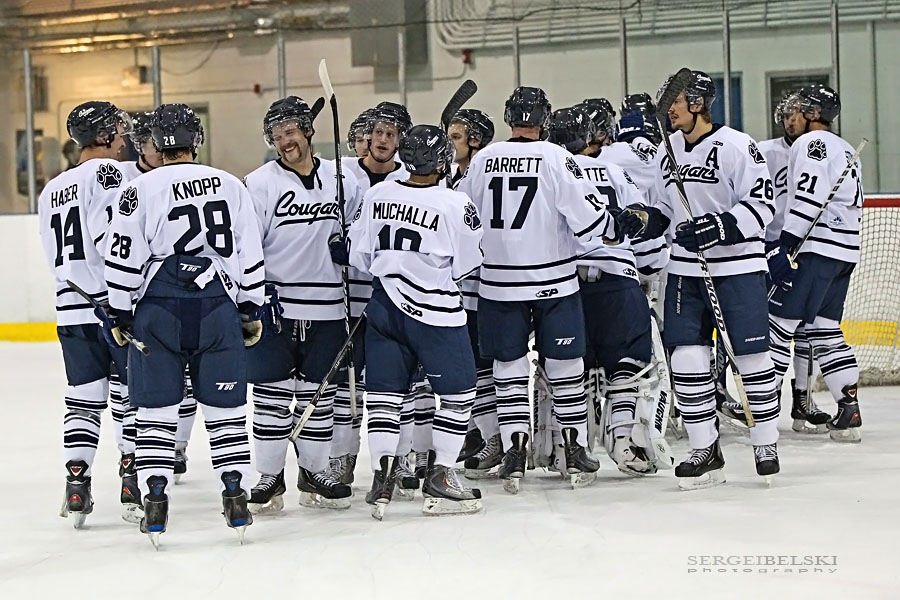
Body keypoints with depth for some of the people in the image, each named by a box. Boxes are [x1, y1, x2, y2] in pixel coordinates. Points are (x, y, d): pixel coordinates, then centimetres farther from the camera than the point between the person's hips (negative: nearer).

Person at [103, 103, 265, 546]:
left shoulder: (141, 189, -3)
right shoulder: (230, 186, 6)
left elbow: (125, 258, -4)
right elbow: (250, 254, 9)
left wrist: (119, 313, 6)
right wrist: (252, 310, 17)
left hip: (158, 308, -2)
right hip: (217, 307, 2)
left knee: (156, 407, 5)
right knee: (225, 406, 9)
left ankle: (155, 501, 1)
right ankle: (236, 499, 9)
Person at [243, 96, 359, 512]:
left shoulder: (343, 181, 6)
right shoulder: (259, 184, -4)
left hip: (326, 311, 3)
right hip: (274, 308, -3)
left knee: (319, 396, 9)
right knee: (273, 397, 0)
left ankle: (314, 474, 20)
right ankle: (269, 477, 9)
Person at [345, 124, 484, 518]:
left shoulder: (376, 195, -1)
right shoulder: (454, 205, -15)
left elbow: (359, 256, 7)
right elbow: (467, 264, -6)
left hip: (385, 308, 5)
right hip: (435, 314, -4)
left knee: (385, 392, 10)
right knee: (458, 391, 8)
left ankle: (382, 475, 2)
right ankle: (439, 478, 6)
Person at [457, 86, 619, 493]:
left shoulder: (482, 160, 1)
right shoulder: (555, 159, -10)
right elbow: (586, 216, -13)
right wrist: (617, 226, 5)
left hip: (498, 282, 2)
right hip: (553, 282, -2)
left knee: (509, 368, 9)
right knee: (564, 365, 10)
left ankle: (513, 452, 1)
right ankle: (575, 449, 16)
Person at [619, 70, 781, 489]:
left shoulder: (735, 146, -11)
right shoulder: (669, 151, 12)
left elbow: (761, 205, -13)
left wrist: (716, 227, -24)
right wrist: (644, 220, 1)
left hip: (737, 267, -6)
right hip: (685, 269, 6)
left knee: (750, 356, -1)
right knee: (687, 357, 0)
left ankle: (766, 443, 12)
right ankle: (705, 450, 9)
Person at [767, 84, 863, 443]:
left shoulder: (812, 143, -7)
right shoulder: (845, 151, 24)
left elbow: (809, 198, -19)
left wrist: (787, 246, -22)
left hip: (816, 249, -10)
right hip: (845, 252, 10)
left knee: (779, 324, -7)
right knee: (826, 331, 10)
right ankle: (849, 412, 3)